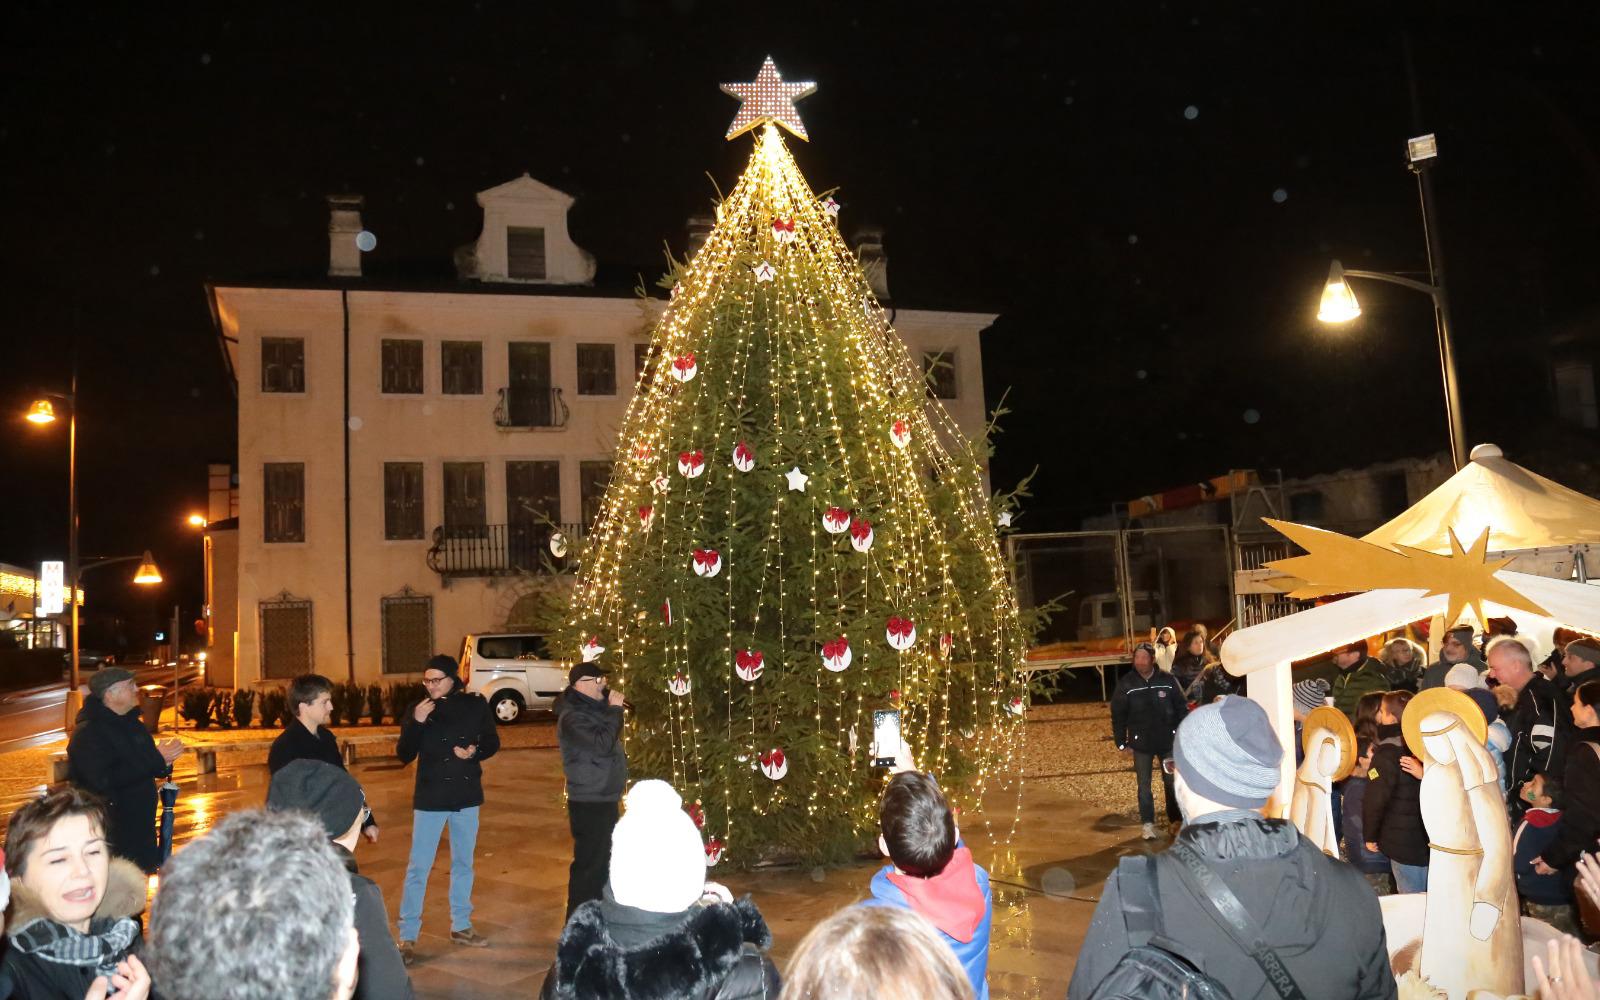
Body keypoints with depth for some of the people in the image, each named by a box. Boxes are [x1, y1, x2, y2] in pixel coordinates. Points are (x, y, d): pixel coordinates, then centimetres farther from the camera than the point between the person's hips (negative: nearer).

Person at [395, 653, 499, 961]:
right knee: (419, 867, -1)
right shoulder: (417, 710, -7)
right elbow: (404, 755, -10)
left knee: (463, 863, 15)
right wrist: (416, 723, -24)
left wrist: (475, 751, -17)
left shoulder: (475, 704, -4)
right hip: (430, 798, -2)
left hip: (467, 796, 2)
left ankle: (461, 926, 29)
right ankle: (408, 937, 7)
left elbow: (492, 741, 4)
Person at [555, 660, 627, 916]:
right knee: (588, 864, -5)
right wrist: (614, 710, -22)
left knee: (603, 860, 20)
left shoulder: (590, 707, 13)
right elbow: (602, 744, -29)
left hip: (603, 799, 11)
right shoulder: (572, 717, -18)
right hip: (589, 803, -10)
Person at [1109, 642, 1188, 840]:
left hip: (1168, 741, 1)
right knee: (1144, 785, 5)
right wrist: (1122, 742, -4)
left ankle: (1176, 821, 24)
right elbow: (1118, 715, -2)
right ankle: (1148, 824, 14)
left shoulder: (1168, 680, -7)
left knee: (1172, 782, 11)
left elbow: (1182, 709, 1)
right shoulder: (1126, 684, -7)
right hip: (1141, 743, 0)